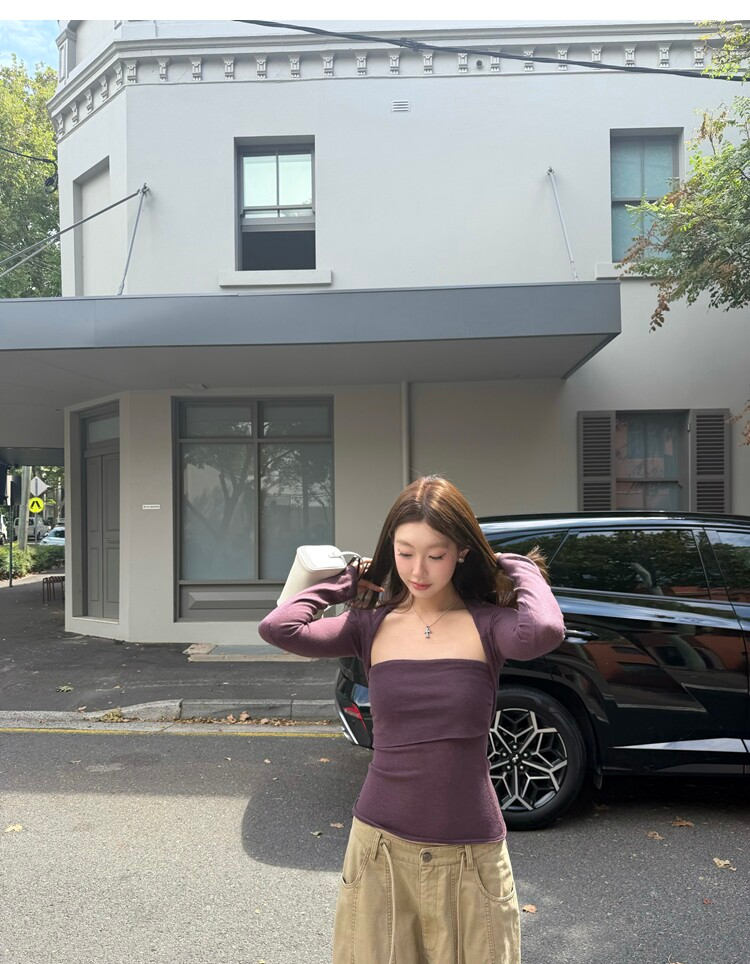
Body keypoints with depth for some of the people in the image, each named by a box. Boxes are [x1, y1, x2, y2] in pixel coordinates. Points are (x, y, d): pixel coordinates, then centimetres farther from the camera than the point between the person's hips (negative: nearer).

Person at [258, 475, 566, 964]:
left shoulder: (484, 624, -9)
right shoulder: (372, 625, -5)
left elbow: (543, 631, -32)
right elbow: (278, 627, -19)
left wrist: (521, 569, -14)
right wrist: (345, 579, -7)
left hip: (470, 853, -1)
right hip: (380, 847, 1)